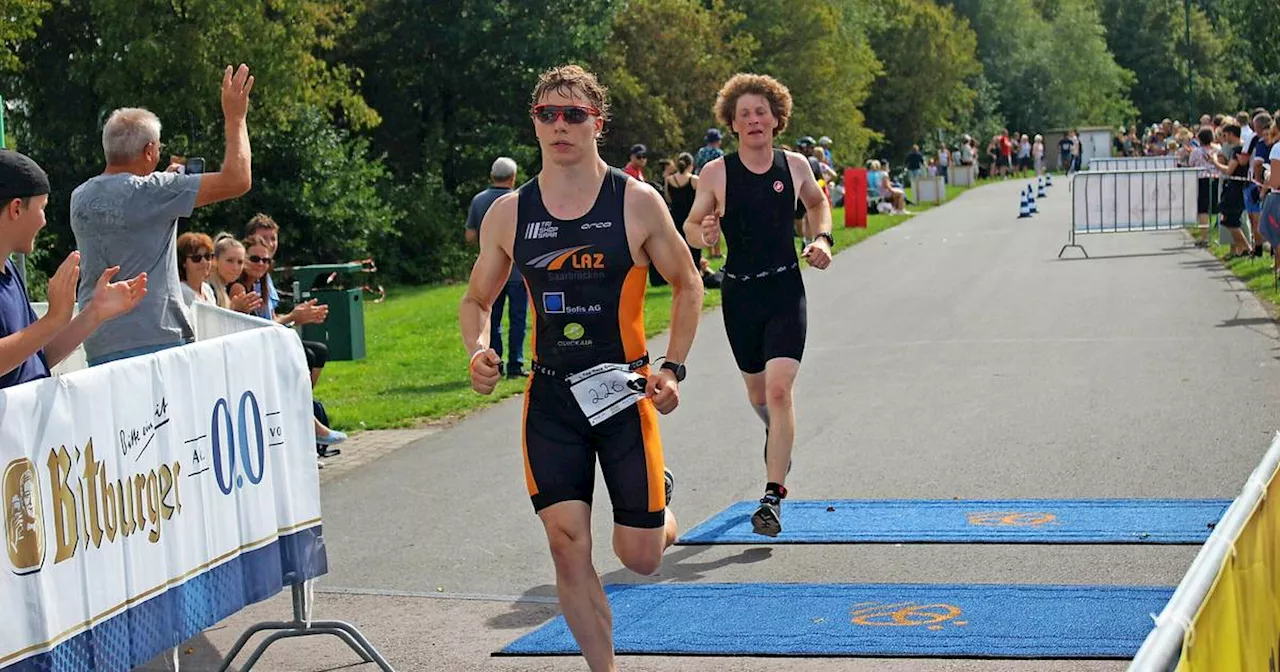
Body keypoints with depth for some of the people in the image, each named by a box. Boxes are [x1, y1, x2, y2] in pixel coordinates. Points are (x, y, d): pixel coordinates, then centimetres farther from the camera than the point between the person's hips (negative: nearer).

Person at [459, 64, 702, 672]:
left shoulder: (637, 202, -6)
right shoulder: (509, 213, 0)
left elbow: (687, 284, 6)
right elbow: (477, 299, 12)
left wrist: (672, 368, -5)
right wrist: (479, 351, -9)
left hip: (624, 390, -1)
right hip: (550, 397, 2)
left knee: (640, 558, 3)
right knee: (568, 547, -7)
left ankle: (658, 496, 39)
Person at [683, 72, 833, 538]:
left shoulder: (795, 165, 0)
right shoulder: (716, 174, -6)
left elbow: (817, 204, 21)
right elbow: (690, 227, 2)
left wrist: (821, 238, 4)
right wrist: (704, 233, -20)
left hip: (786, 291, -1)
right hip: (739, 293, 1)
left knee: (779, 389, -15)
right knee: (757, 391, 17)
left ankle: (772, 498, -13)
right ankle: (779, 438, 52)